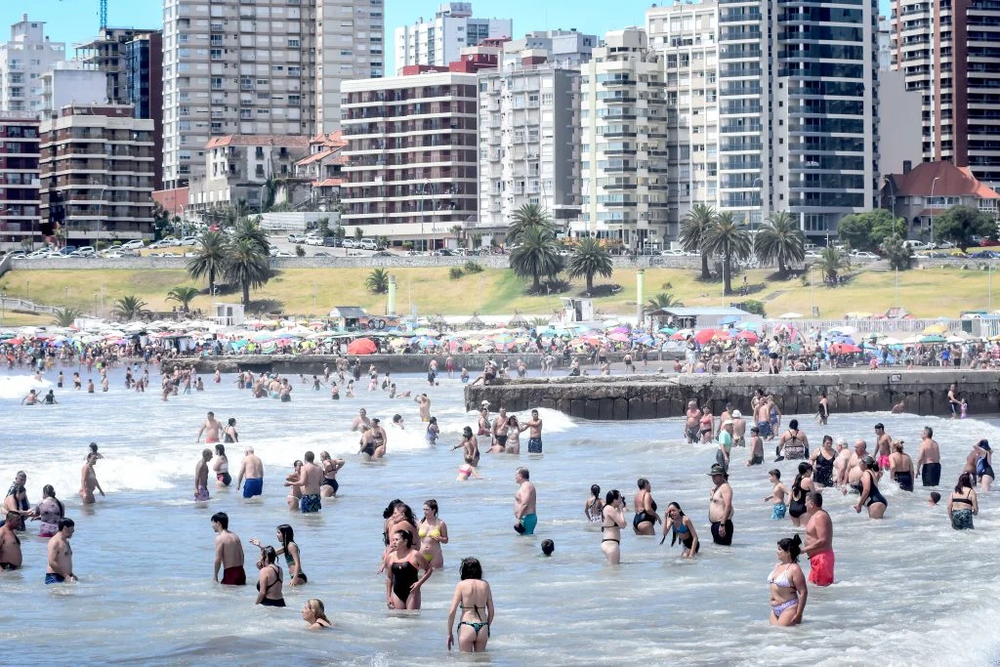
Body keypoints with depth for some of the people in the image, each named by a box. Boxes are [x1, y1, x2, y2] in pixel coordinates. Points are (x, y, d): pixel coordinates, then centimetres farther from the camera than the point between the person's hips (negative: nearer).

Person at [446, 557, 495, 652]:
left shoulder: (462, 585, -4)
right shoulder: (485, 584, 5)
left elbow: (452, 612, -7)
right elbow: (491, 611, 10)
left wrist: (449, 633, 1)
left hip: (466, 627, -3)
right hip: (483, 628, 3)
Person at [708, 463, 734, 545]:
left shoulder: (725, 487, -13)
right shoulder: (715, 488, 17)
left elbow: (728, 507, -23)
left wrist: (722, 525, -27)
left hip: (722, 524, -10)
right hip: (715, 524, 10)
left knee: (723, 546, -12)